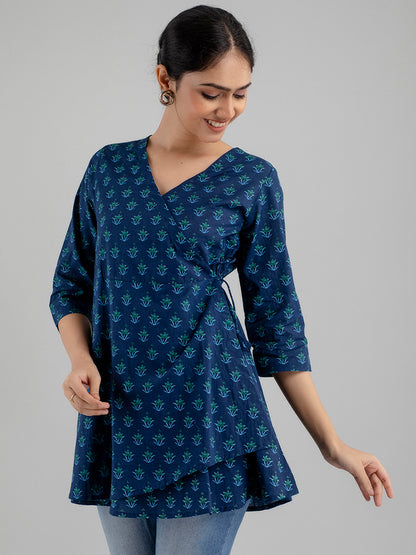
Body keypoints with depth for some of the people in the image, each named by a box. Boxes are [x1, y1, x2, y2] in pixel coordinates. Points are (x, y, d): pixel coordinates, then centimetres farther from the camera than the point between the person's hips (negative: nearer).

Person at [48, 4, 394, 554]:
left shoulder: (253, 180, -1)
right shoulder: (109, 167, 5)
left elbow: (276, 321, 1)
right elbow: (71, 288, 12)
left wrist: (333, 445, -1)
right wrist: (81, 361, -10)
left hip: (208, 420, -2)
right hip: (119, 420, 3)